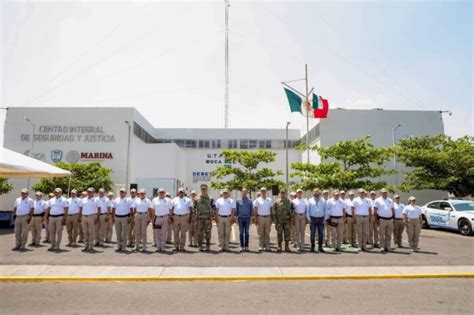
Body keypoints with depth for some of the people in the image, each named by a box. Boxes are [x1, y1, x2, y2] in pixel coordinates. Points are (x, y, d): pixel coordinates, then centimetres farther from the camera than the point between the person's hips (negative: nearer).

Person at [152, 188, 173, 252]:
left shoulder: (168, 200, 6)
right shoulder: (154, 200, 8)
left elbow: (170, 209, 6)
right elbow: (153, 210, 9)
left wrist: (170, 218, 0)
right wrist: (153, 218, 3)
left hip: (165, 217, -1)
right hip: (157, 218, 1)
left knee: (164, 233, 2)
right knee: (157, 233, 3)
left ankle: (163, 247, 9)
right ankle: (158, 247, 12)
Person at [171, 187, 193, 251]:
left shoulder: (188, 200, 8)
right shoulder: (174, 200, 13)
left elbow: (191, 209, 6)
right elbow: (172, 209, 12)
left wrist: (190, 217, -4)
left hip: (184, 217, -2)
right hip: (175, 217, 2)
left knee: (183, 233, 0)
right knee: (176, 233, 3)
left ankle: (182, 246, 5)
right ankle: (176, 246, 10)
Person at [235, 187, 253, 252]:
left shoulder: (250, 201, 6)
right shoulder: (238, 201, 5)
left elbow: (251, 210, 8)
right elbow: (236, 209, 7)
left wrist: (251, 217, 0)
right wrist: (236, 216, 0)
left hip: (247, 218, 0)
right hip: (240, 218, 0)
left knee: (246, 232, 4)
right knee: (241, 232, 1)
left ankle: (246, 246, 10)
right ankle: (242, 246, 7)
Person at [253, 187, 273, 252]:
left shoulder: (269, 200, 10)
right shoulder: (257, 200, 3)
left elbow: (271, 209, 12)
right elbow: (255, 210, 2)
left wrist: (271, 218, 6)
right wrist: (255, 219, -6)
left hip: (268, 217, 2)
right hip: (260, 217, -2)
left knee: (267, 233, 5)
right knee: (261, 233, 0)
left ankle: (267, 246, 9)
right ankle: (261, 246, 5)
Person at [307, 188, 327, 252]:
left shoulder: (323, 201, 9)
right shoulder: (310, 200, 6)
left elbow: (325, 210, 11)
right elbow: (308, 210, 7)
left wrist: (325, 218, 4)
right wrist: (308, 218, 0)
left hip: (321, 219, 1)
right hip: (313, 219, -1)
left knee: (321, 234, 4)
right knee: (312, 234, 1)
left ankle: (320, 247, 14)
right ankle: (312, 247, 10)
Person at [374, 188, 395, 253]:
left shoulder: (390, 200, 17)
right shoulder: (378, 200, 2)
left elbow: (392, 210, 20)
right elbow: (375, 210, -1)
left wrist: (393, 218, 12)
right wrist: (377, 219, -8)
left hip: (390, 219, 5)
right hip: (382, 219, -5)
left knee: (389, 234, 7)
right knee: (382, 234, -5)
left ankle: (388, 247, 14)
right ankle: (382, 247, -1)